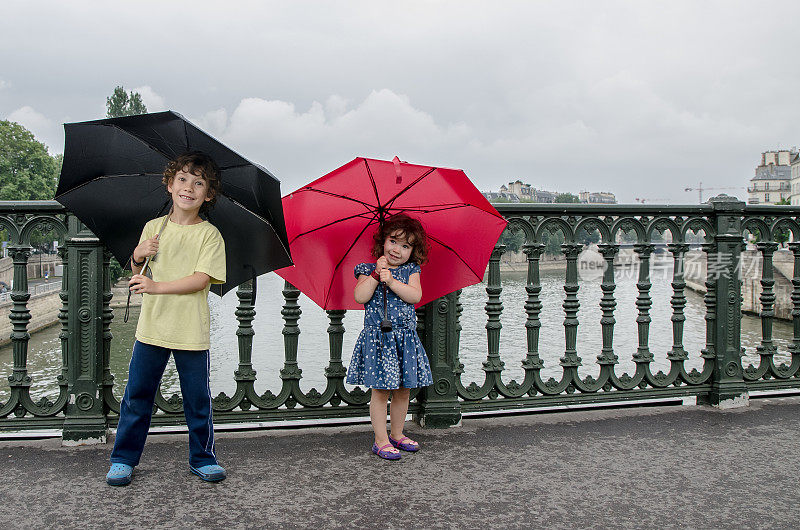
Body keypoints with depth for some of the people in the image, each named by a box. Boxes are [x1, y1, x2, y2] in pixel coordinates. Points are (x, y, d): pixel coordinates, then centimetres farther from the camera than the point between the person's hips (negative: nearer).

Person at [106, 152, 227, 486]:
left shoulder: (209, 234, -3)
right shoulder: (153, 228, 8)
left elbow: (202, 278, -14)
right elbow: (137, 275, 15)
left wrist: (158, 286, -20)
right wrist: (137, 258, -6)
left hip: (192, 331, -2)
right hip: (152, 327, 3)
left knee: (197, 400, 7)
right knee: (137, 395, 8)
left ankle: (202, 458, 23)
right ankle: (123, 459, 23)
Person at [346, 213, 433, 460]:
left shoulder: (411, 271, 7)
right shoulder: (368, 270, 1)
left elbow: (415, 296, -9)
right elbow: (360, 297, -13)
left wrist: (392, 281, -19)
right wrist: (376, 274, -17)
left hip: (405, 338, 4)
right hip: (377, 338, -3)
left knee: (402, 391, 12)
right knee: (380, 391, -1)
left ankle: (397, 434, 28)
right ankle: (381, 441, 9)